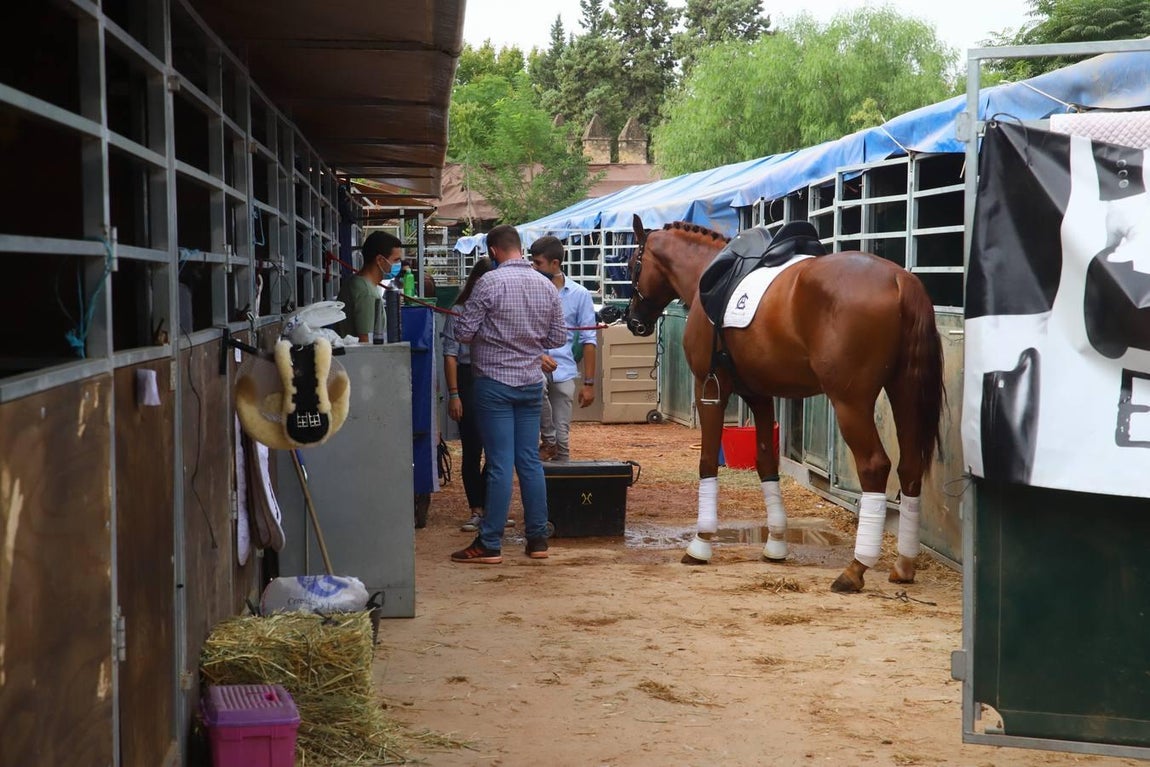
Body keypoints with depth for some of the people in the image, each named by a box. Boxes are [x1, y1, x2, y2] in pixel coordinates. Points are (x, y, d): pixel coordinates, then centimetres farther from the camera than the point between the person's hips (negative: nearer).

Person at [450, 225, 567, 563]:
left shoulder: (489, 283, -12)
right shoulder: (547, 286, 5)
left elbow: (463, 333, -10)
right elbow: (558, 337, 11)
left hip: (494, 382, -5)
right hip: (531, 383, 5)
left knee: (500, 464, -4)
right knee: (530, 460, 10)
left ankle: (490, 544, 1)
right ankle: (538, 539, 14)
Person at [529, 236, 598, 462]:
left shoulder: (580, 295, 1)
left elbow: (588, 340, 3)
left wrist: (589, 383, -1)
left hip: (564, 370, 1)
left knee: (562, 436, 2)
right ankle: (547, 441, -14)